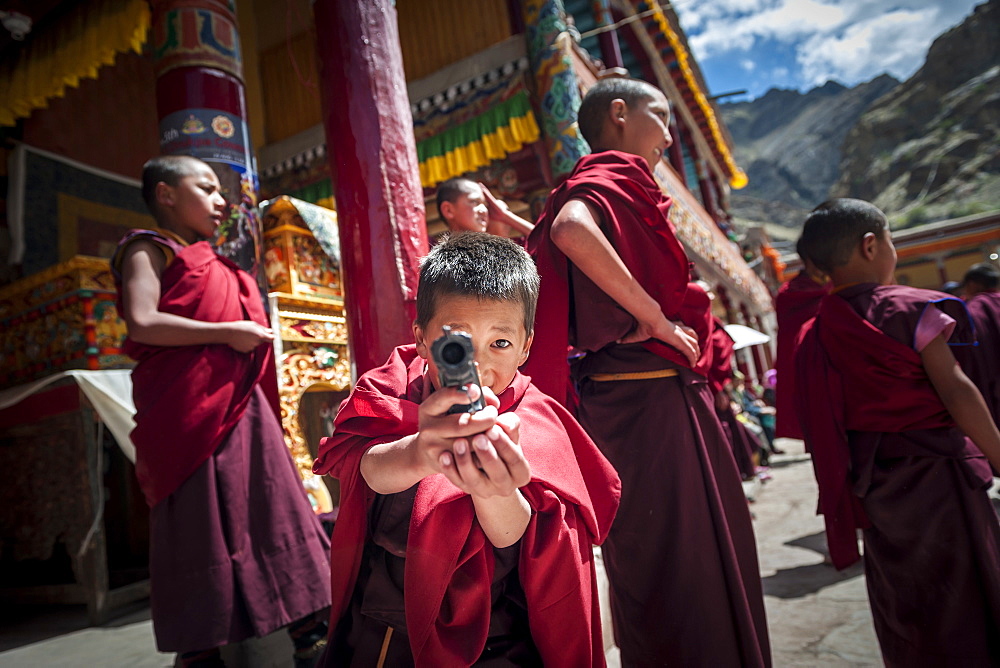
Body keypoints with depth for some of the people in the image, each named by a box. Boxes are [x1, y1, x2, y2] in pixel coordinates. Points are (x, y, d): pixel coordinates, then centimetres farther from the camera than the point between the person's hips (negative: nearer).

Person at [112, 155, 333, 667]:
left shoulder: (215, 265, 25)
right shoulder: (149, 249, 2)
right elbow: (142, 323, -14)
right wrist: (227, 331, -15)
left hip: (239, 404, 8)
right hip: (189, 409, -7)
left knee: (273, 513, 5)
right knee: (199, 525, -2)